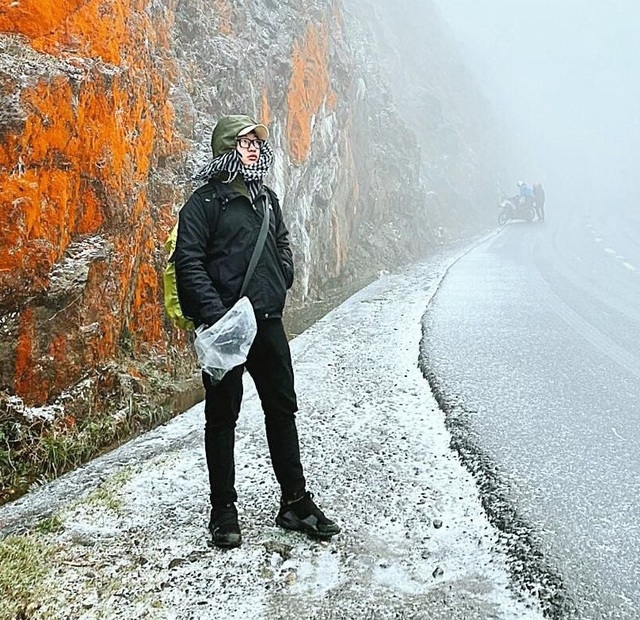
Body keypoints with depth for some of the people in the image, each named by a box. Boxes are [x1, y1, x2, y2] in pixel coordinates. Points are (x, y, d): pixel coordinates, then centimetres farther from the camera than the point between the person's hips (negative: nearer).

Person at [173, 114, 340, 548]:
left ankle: (295, 502, 23)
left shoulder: (267, 197, 16)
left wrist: (281, 286, 12)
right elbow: (188, 261, -12)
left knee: (283, 410, 11)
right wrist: (214, 312, -20)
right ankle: (224, 511, 16)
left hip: (269, 321, 7)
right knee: (223, 416, 4)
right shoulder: (207, 200, -5)